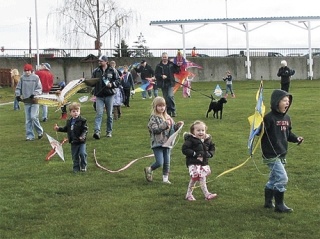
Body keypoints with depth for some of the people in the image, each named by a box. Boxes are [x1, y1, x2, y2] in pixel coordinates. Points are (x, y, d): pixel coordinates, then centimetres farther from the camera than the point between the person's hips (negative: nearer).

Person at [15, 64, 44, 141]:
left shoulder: (36, 77, -4)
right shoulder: (22, 78, 4)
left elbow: (39, 88, -5)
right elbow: (18, 88, 12)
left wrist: (34, 94, -19)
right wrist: (18, 95, -2)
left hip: (34, 101, -3)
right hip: (26, 101, 3)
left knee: (34, 117, -11)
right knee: (28, 119, 5)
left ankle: (40, 131, 11)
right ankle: (30, 135, 11)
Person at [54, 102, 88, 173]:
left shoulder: (82, 120, -9)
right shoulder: (69, 121, 7)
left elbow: (85, 130, -13)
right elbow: (66, 129, 22)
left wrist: (83, 136, -28)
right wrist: (58, 128, 15)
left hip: (81, 141, -5)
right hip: (73, 142, 5)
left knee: (82, 154, -12)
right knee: (75, 156, 9)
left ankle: (83, 167, 7)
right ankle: (76, 168, 21)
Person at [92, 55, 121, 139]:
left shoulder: (112, 71, 1)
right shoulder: (96, 71, 7)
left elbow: (118, 81, 2)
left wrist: (112, 84, -14)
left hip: (109, 95, 0)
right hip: (99, 96, 0)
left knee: (109, 114, 8)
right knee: (99, 114, -10)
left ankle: (109, 131, 18)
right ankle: (97, 131, -18)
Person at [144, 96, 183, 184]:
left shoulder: (168, 117, 12)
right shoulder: (153, 118, -8)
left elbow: (173, 128, 19)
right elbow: (155, 129, -19)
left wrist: (178, 125, -1)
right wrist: (164, 124, -26)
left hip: (167, 143, 6)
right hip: (157, 144, -6)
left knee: (167, 162, 8)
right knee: (159, 163, -10)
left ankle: (165, 178, 21)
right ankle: (149, 170, 17)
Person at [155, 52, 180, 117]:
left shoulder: (171, 64, 5)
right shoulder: (159, 66, 5)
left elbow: (176, 71, 6)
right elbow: (156, 75, 0)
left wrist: (179, 66, -10)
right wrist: (161, 76, -16)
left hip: (170, 83, -2)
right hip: (163, 84, 2)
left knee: (170, 96, -18)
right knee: (166, 99, 7)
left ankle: (173, 111, -9)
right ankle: (168, 112, 17)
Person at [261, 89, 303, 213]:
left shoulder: (287, 118, 9)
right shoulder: (269, 118, -17)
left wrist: (296, 139, 3)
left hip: (281, 154, 9)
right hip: (271, 155, -8)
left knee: (273, 179, 19)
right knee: (282, 179, -10)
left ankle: (268, 202, 33)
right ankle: (279, 205, 1)